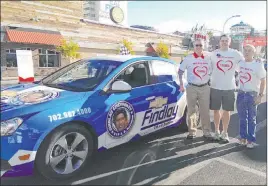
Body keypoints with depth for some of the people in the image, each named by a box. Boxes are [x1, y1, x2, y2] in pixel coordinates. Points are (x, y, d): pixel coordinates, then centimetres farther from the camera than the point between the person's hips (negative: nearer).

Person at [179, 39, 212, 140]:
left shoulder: (207, 59, 8)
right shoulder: (188, 58, 0)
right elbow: (180, 71, 3)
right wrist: (181, 85, -4)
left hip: (205, 88, 2)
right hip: (192, 88, -2)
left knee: (205, 110, 4)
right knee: (191, 110, 4)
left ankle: (206, 131, 14)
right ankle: (192, 131, 15)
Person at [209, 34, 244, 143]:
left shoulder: (236, 54, 2)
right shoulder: (213, 54, 1)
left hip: (229, 87, 0)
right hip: (215, 87, 0)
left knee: (226, 111, 7)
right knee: (216, 110, 8)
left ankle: (224, 133, 20)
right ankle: (217, 132, 24)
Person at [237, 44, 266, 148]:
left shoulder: (258, 65, -9)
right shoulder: (240, 63, 3)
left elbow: (263, 80, -8)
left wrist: (260, 95, -13)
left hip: (252, 94, -4)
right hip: (241, 93, 4)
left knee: (251, 119, 4)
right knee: (242, 118, 12)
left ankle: (251, 140, 14)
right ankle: (243, 137, 24)